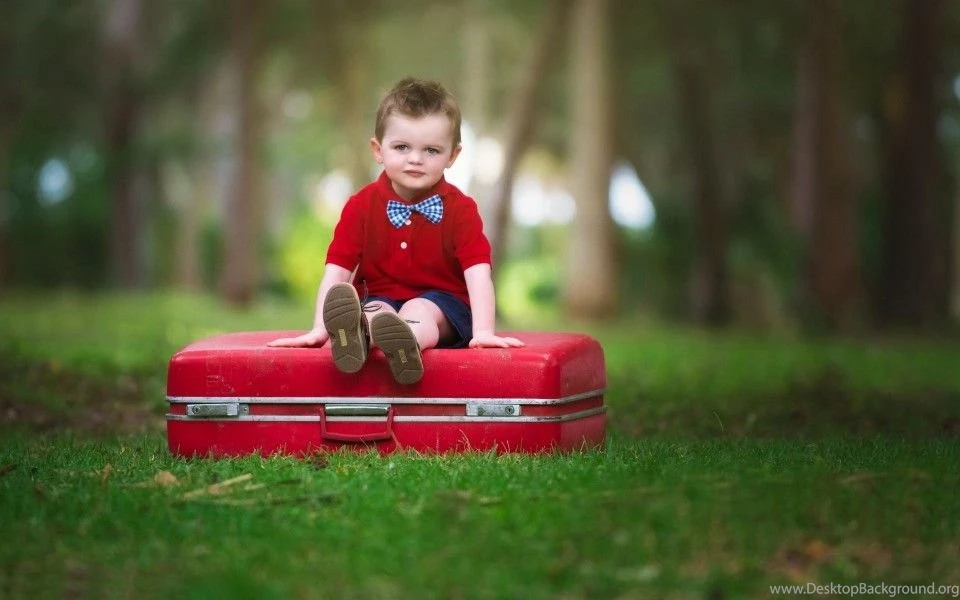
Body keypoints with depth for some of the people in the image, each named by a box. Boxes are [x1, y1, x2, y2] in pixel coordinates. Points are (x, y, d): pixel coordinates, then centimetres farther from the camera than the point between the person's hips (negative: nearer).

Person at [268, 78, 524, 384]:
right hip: (380, 300, 1)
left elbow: (478, 274, -14)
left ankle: (405, 342, -69)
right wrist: (320, 329, -19)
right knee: (374, 312, -32)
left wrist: (483, 332, -29)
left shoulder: (460, 209, -3)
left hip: (441, 304, -1)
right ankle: (356, 332, -68)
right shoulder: (361, 206, 1)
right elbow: (336, 270, -6)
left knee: (418, 313, -34)